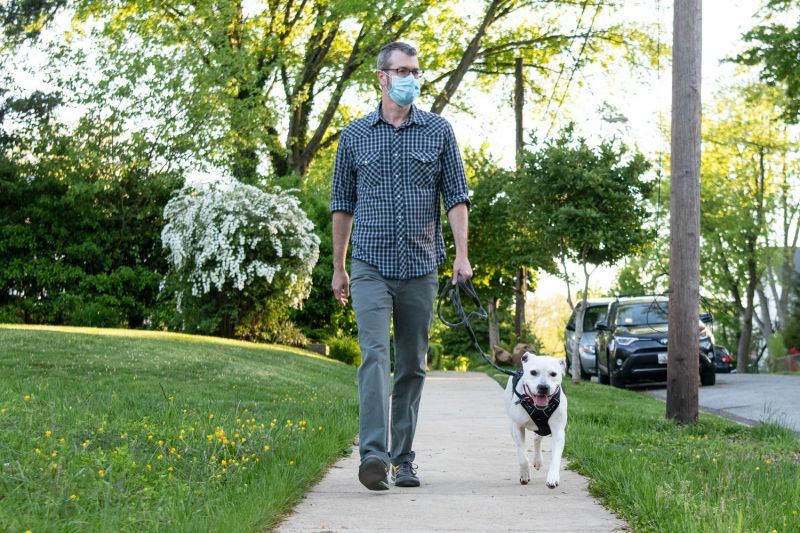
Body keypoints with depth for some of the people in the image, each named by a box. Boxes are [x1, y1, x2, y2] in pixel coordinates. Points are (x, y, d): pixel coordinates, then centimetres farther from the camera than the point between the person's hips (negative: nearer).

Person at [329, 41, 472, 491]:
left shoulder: (439, 131, 6)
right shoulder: (355, 136, 7)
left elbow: (456, 196, 3)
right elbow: (342, 204, 13)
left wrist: (462, 255, -9)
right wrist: (338, 268, 13)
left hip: (420, 267, 1)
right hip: (371, 265, -1)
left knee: (412, 366, 7)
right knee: (375, 354, -17)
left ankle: (404, 458, 15)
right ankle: (374, 454, -26)